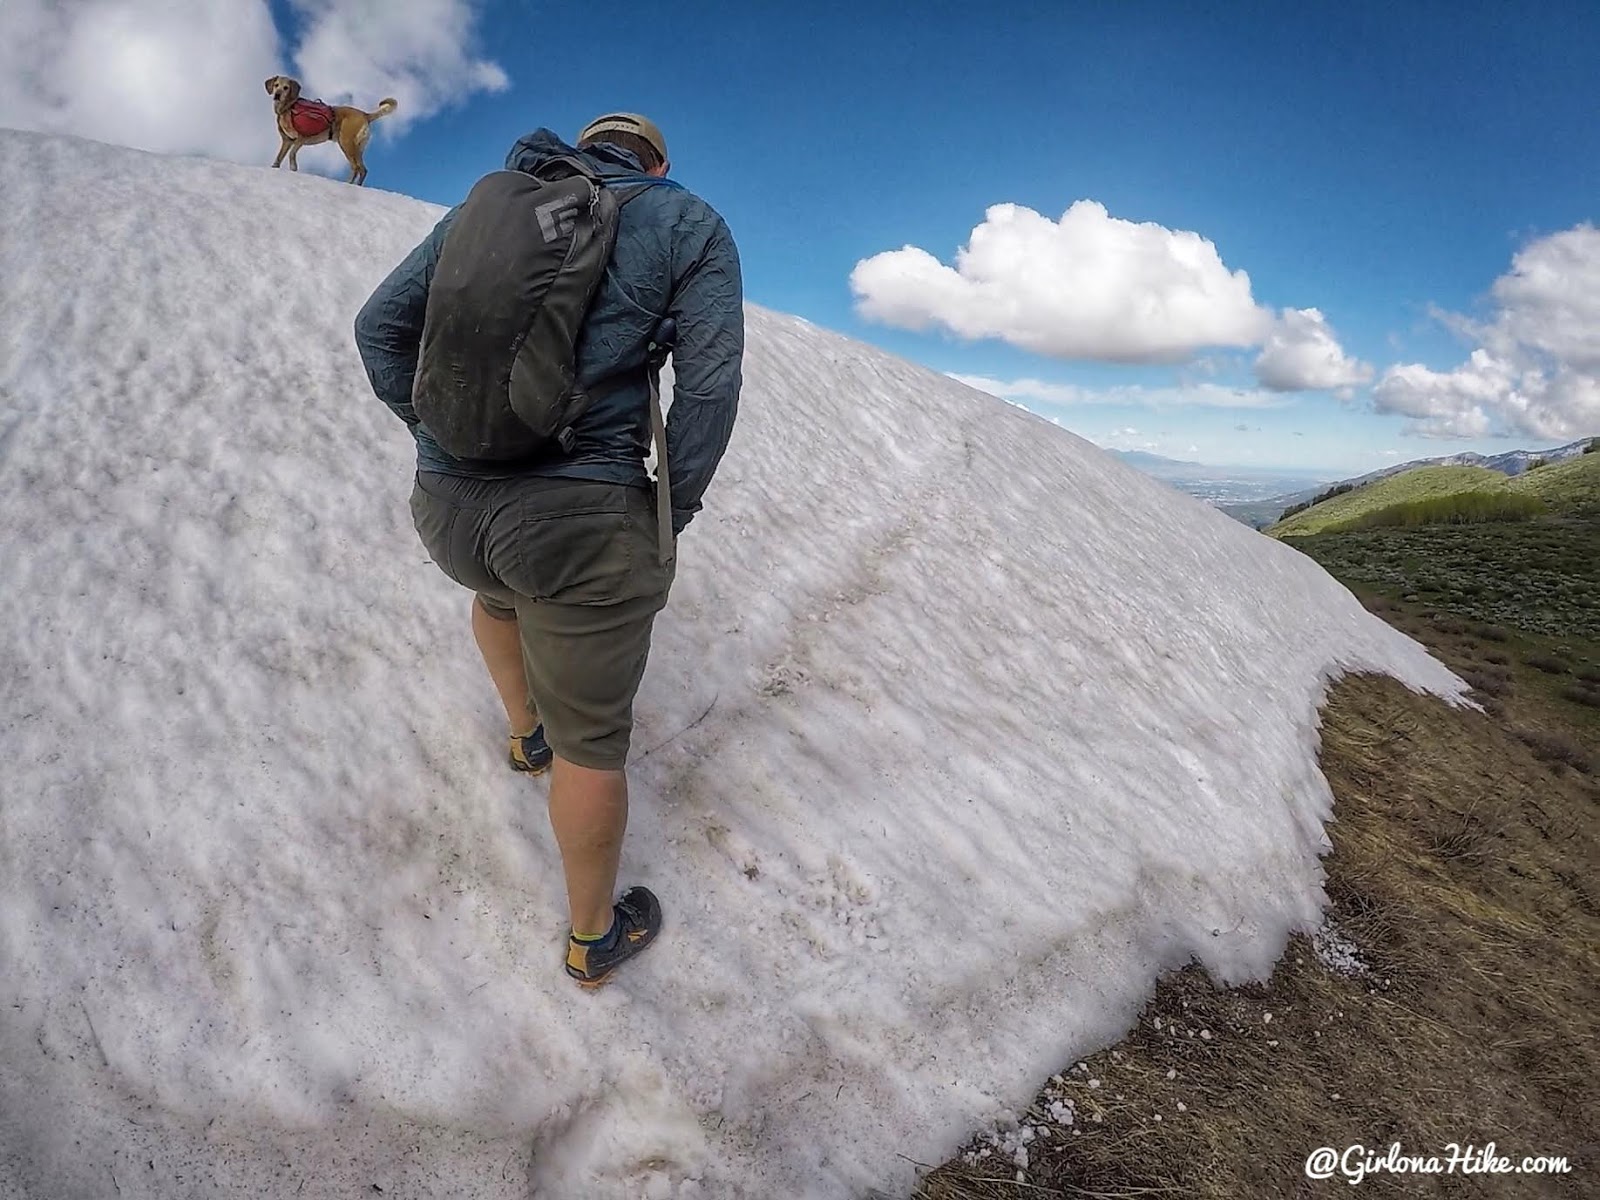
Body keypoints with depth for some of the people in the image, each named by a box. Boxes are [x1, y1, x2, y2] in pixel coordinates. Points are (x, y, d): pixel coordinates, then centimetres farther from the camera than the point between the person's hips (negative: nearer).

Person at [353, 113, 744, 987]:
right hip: (585, 523, -4)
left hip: (448, 505, 5)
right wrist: (670, 515, 4)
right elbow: (710, 386, -6)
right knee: (592, 741, 13)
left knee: (500, 590, 40)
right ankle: (595, 938, 34)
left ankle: (525, 732, 60)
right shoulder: (690, 225, 5)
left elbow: (379, 328, 17)